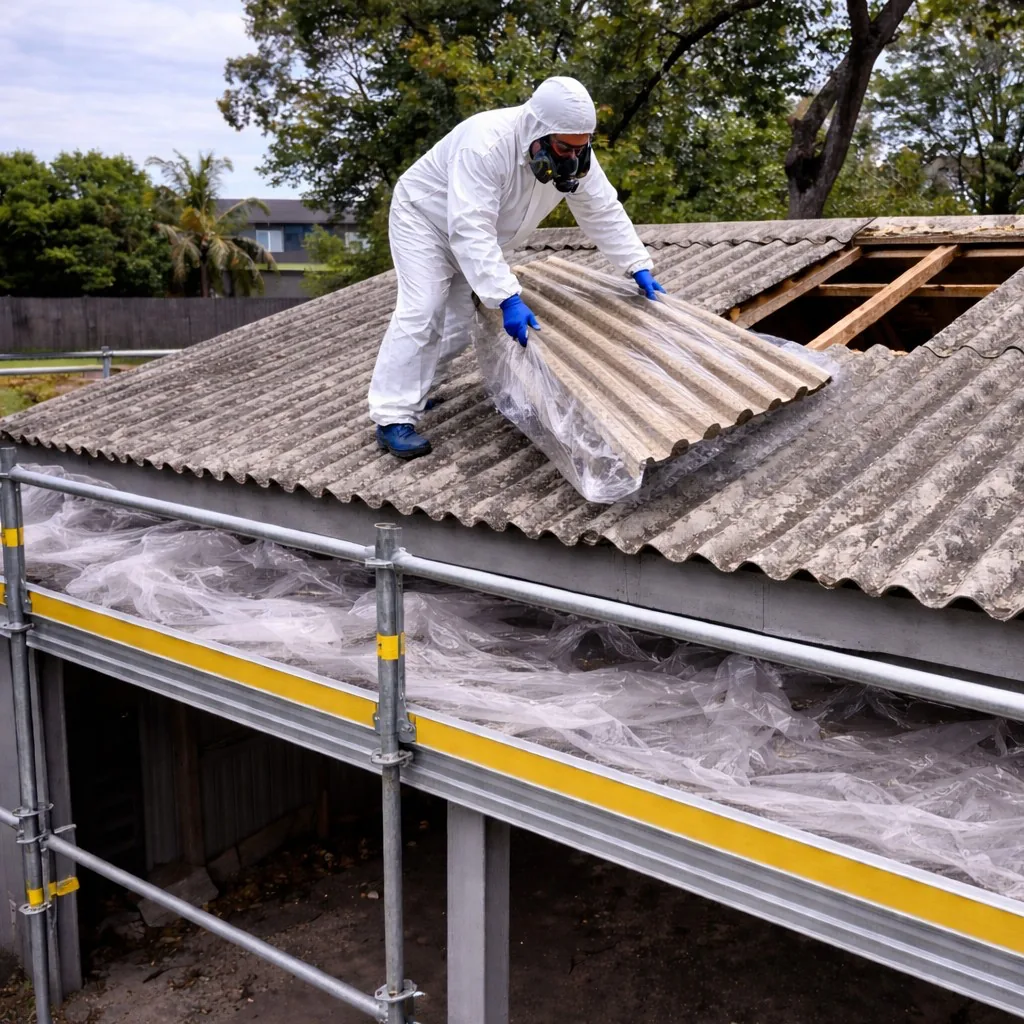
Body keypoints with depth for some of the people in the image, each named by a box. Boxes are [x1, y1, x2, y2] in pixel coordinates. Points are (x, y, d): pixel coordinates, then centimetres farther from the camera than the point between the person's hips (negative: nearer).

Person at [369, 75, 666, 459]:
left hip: (475, 235, 7)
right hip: (425, 217, -7)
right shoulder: (487, 144, -40)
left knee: (458, 323, 3)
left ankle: (406, 388, 19)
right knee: (423, 312, -19)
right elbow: (471, 231, -46)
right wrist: (507, 299, -51)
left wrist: (639, 267, -12)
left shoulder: (573, 154, -18)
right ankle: (393, 418, -16)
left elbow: (604, 211, -7)